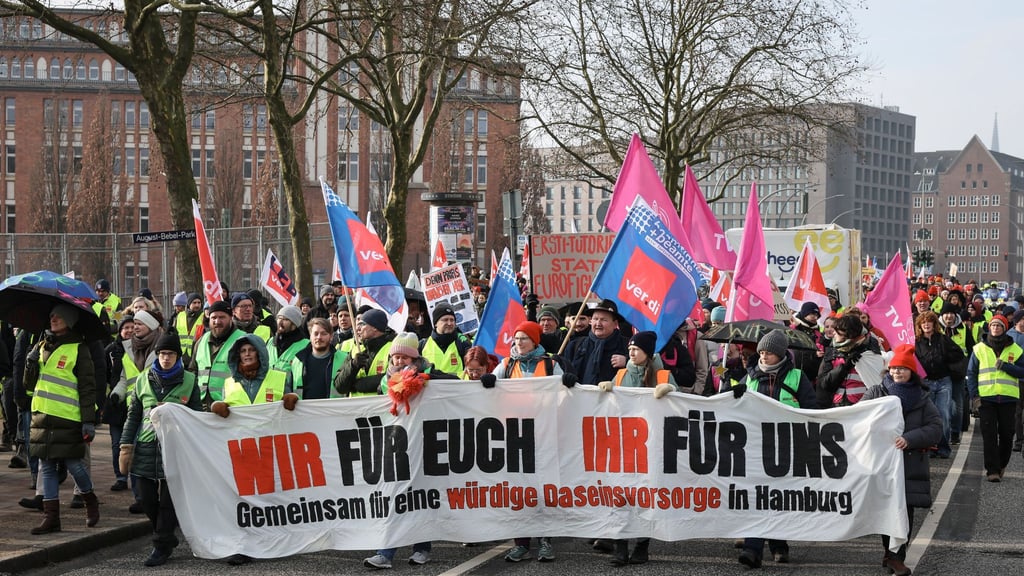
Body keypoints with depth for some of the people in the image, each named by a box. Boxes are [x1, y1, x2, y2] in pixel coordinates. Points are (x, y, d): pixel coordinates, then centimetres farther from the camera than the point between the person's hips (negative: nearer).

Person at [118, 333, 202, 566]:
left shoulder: (189, 381, 4)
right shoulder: (144, 379, 10)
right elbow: (133, 415, 12)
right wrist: (126, 446, 5)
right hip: (146, 448, 3)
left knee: (168, 501, -3)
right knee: (148, 501, 5)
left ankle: (162, 547, 5)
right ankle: (168, 538, 22)